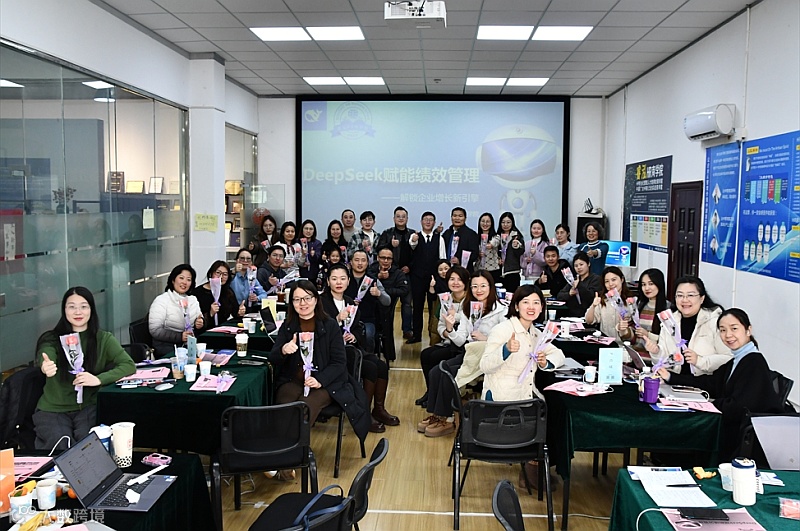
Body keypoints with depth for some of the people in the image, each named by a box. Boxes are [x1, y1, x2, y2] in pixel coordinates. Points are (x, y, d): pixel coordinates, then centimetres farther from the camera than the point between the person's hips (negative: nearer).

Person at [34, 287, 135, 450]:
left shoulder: (104, 339, 3)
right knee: (61, 446, -26)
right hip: (52, 409, 0)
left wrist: (99, 379, -24)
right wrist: (46, 366, -47)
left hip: (89, 407, 0)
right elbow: (45, 356, -21)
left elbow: (129, 366, -7)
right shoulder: (52, 338, 1)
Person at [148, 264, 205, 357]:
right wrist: (180, 337, -21)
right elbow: (154, 330, -11)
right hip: (167, 347, -6)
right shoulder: (161, 301, -4)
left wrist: (200, 324, -7)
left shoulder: (193, 300, 15)